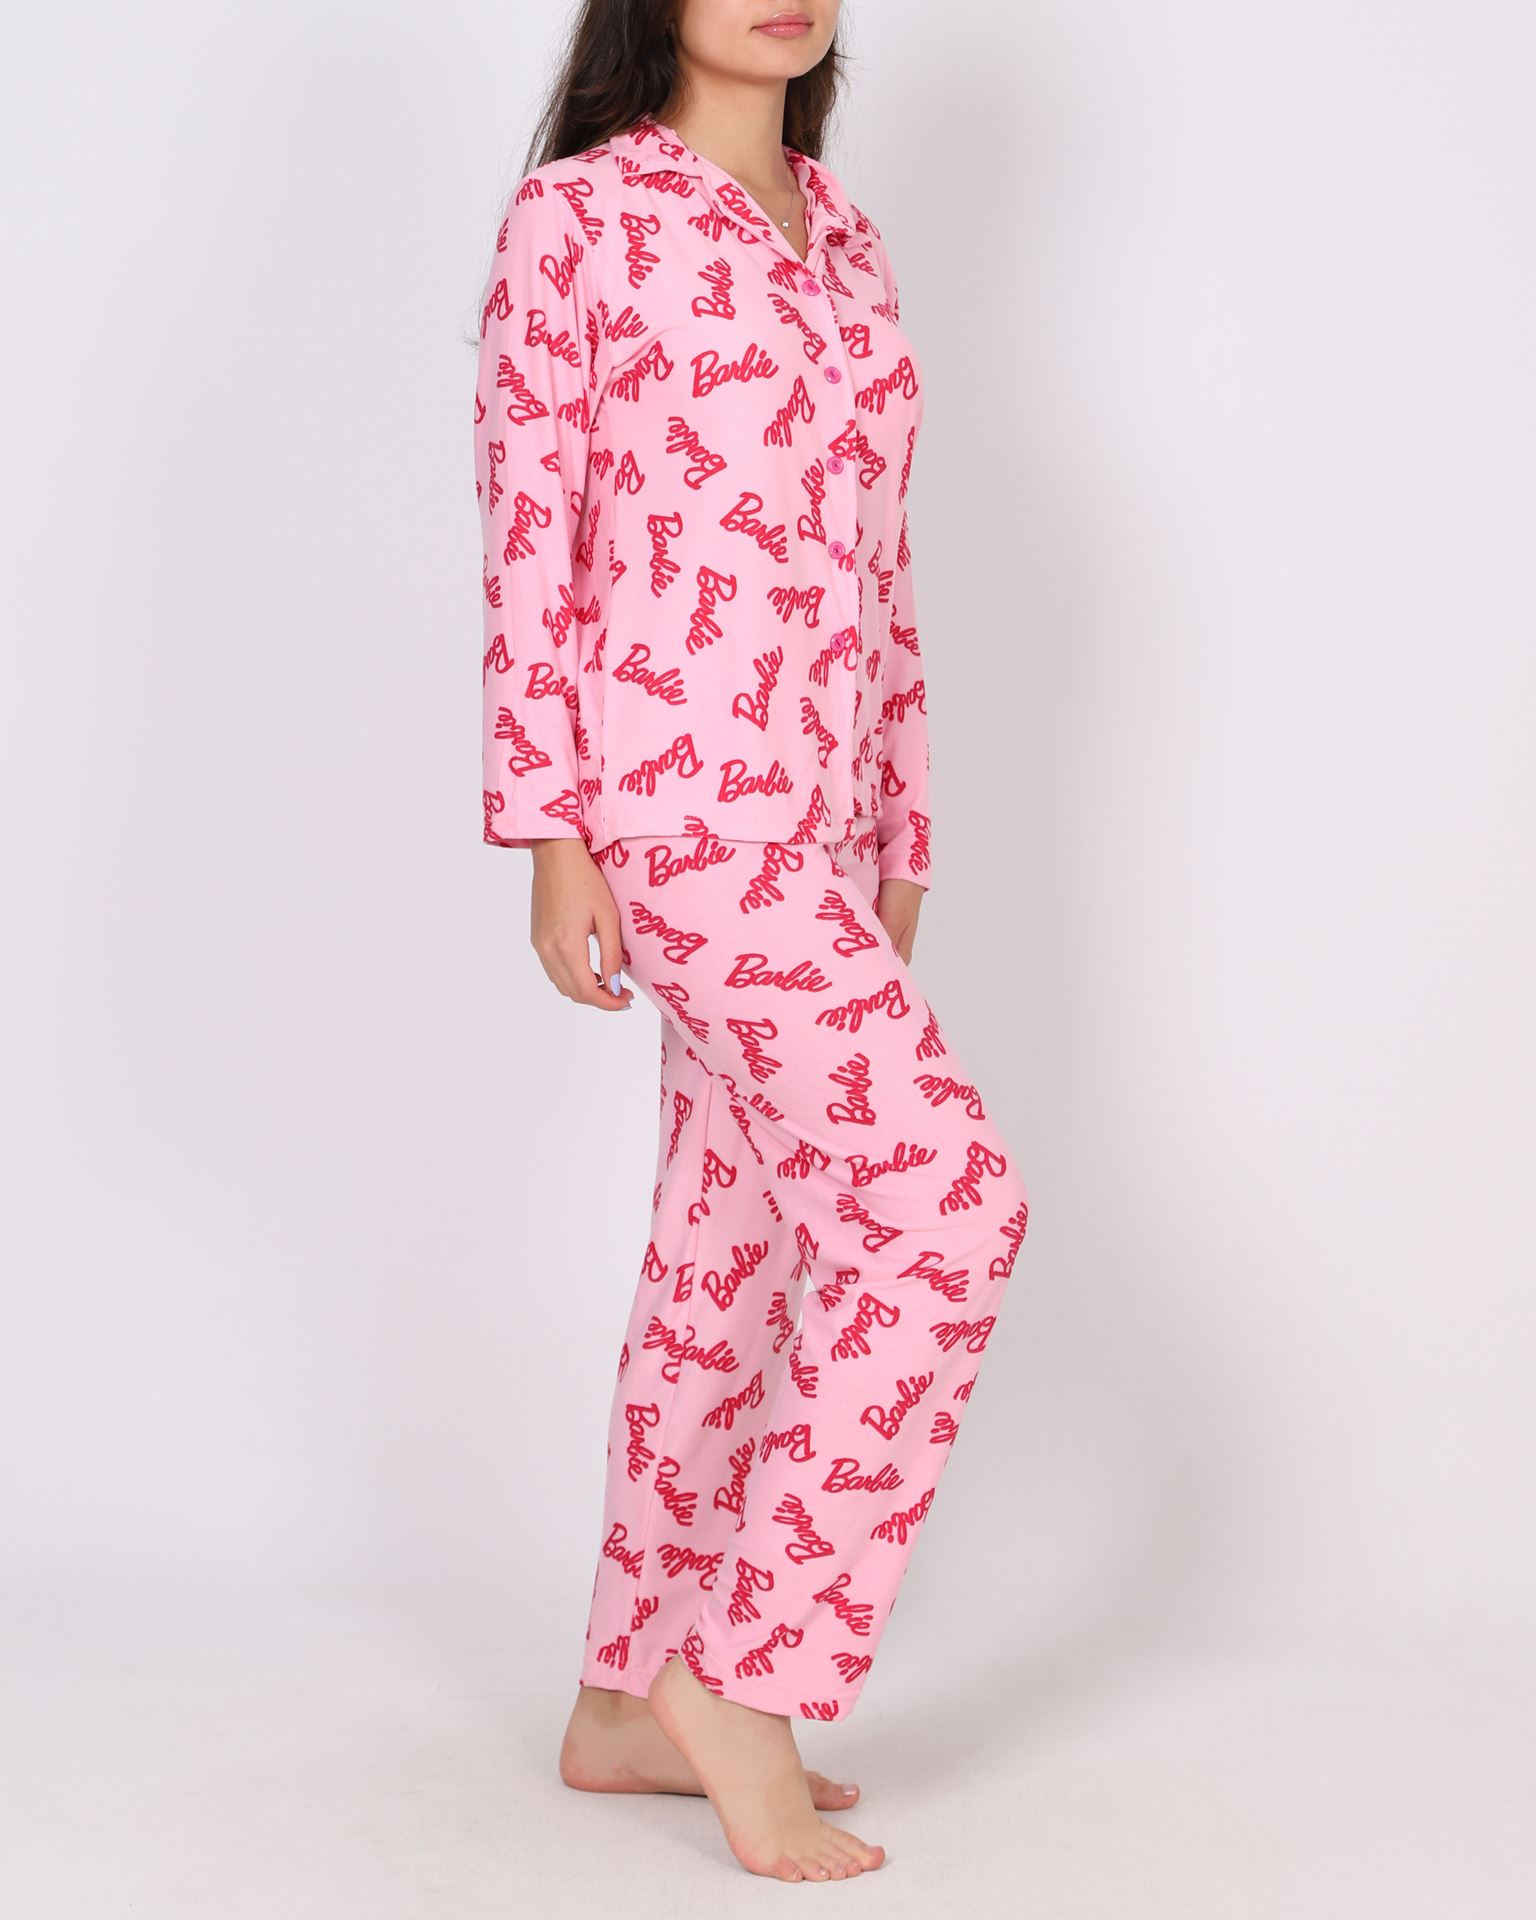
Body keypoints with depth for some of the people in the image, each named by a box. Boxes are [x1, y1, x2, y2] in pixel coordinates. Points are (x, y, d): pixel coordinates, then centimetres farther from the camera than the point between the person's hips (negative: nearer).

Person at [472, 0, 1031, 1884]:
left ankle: (631, 1702, 21)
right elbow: (530, 532, -7)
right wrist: (551, 835, -12)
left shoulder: (843, 236, 18)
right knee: (945, 1202, -12)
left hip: (810, 814, 8)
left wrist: (896, 827, 17)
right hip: (678, 793, -8)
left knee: (738, 1249, 9)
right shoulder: (581, 212, -3)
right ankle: (746, 1670, 0)